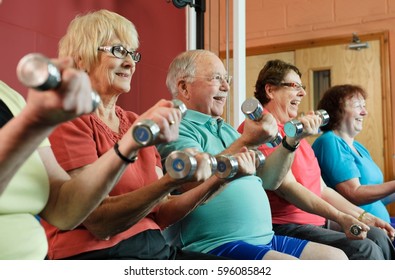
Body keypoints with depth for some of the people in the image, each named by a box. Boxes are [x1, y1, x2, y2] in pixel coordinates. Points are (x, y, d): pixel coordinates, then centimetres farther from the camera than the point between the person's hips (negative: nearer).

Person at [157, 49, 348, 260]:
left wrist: (291, 141, 5)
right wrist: (246, 143, -28)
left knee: (336, 257, 2)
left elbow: (267, 180, 19)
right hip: (214, 245, -9)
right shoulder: (177, 129, -7)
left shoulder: (225, 130, 22)